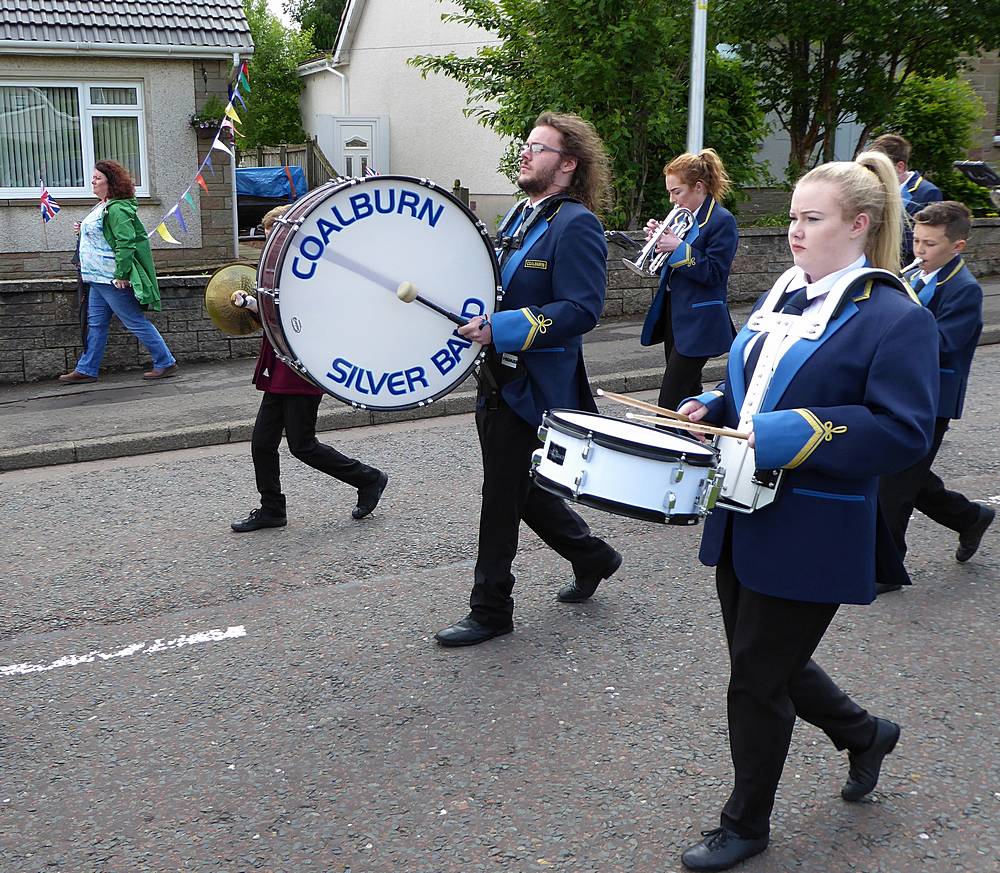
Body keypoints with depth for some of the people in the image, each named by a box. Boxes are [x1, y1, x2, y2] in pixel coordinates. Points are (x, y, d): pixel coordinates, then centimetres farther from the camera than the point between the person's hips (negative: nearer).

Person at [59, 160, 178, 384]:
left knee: (136, 322, -3)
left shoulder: (116, 209, -18)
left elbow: (126, 242, -25)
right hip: (99, 278, 10)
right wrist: (83, 230, 10)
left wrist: (121, 275, -26)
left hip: (113, 279, -10)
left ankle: (166, 363, 5)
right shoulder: (102, 206, 15)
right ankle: (86, 370, 18)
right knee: (96, 324, 12)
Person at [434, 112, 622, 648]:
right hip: (497, 377, 9)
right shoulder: (519, 216, 14)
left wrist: (500, 329, -29)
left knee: (502, 497, 1)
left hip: (531, 387, -9)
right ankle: (591, 557, 38)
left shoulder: (575, 225, -14)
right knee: (521, 491, 18)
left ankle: (490, 611, 16)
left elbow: (581, 309, -24)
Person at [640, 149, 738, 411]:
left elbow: (714, 273, -18)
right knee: (687, 393, 15)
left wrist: (679, 248, -23)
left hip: (698, 323, -9)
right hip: (674, 315, 9)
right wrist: (659, 240, -2)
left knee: (670, 399, -11)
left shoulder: (722, 220, -12)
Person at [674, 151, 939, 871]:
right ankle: (864, 733, 46)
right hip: (746, 518, 8)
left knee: (757, 679, 3)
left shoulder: (896, 318, -14)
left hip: (810, 536, -8)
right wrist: (715, 410, 3)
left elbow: (904, 432, -22)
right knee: (763, 657, 20)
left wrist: (798, 435, -28)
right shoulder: (785, 298, 10)